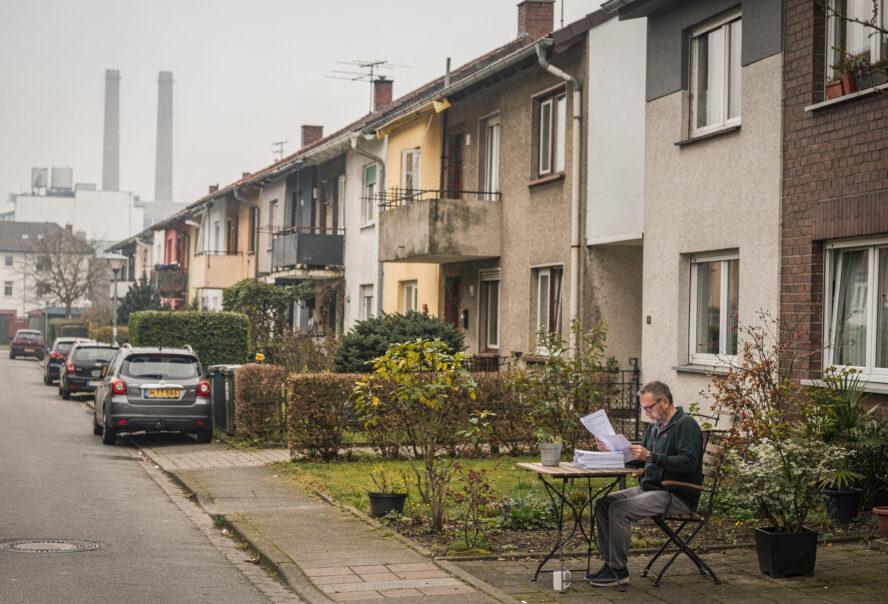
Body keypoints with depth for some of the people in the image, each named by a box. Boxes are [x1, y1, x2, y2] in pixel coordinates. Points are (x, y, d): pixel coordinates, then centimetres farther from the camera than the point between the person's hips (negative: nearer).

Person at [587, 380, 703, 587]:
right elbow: (637, 460, 24)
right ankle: (609, 563, 1)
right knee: (603, 503, -2)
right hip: (650, 488, 10)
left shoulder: (686, 425, -12)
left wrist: (651, 456, -32)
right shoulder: (655, 426, 17)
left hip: (677, 495, -10)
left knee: (619, 510, -24)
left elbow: (689, 462, -26)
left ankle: (618, 571, -14)